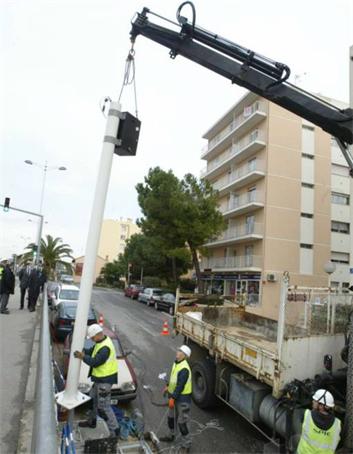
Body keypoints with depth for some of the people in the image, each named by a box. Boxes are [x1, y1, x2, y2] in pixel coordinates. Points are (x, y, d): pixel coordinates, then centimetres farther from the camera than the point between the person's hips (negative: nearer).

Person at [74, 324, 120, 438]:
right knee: (93, 398, 25)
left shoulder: (105, 348, -30)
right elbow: (91, 351, 9)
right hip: (100, 377, 10)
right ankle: (91, 421, 46)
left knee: (103, 406, -2)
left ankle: (115, 430, 10)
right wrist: (82, 351, -9)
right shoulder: (102, 341, 2)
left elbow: (95, 362, -28)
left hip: (105, 380, -10)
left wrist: (83, 357, -17)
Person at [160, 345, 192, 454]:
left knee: (181, 422, 1)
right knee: (171, 417, 25)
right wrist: (168, 387, 24)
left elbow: (180, 386, -28)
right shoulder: (176, 363, 2)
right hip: (174, 396, 10)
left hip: (182, 398, -10)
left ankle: (186, 445, 18)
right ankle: (171, 435, 47)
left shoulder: (184, 369, -28)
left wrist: (173, 398, -26)